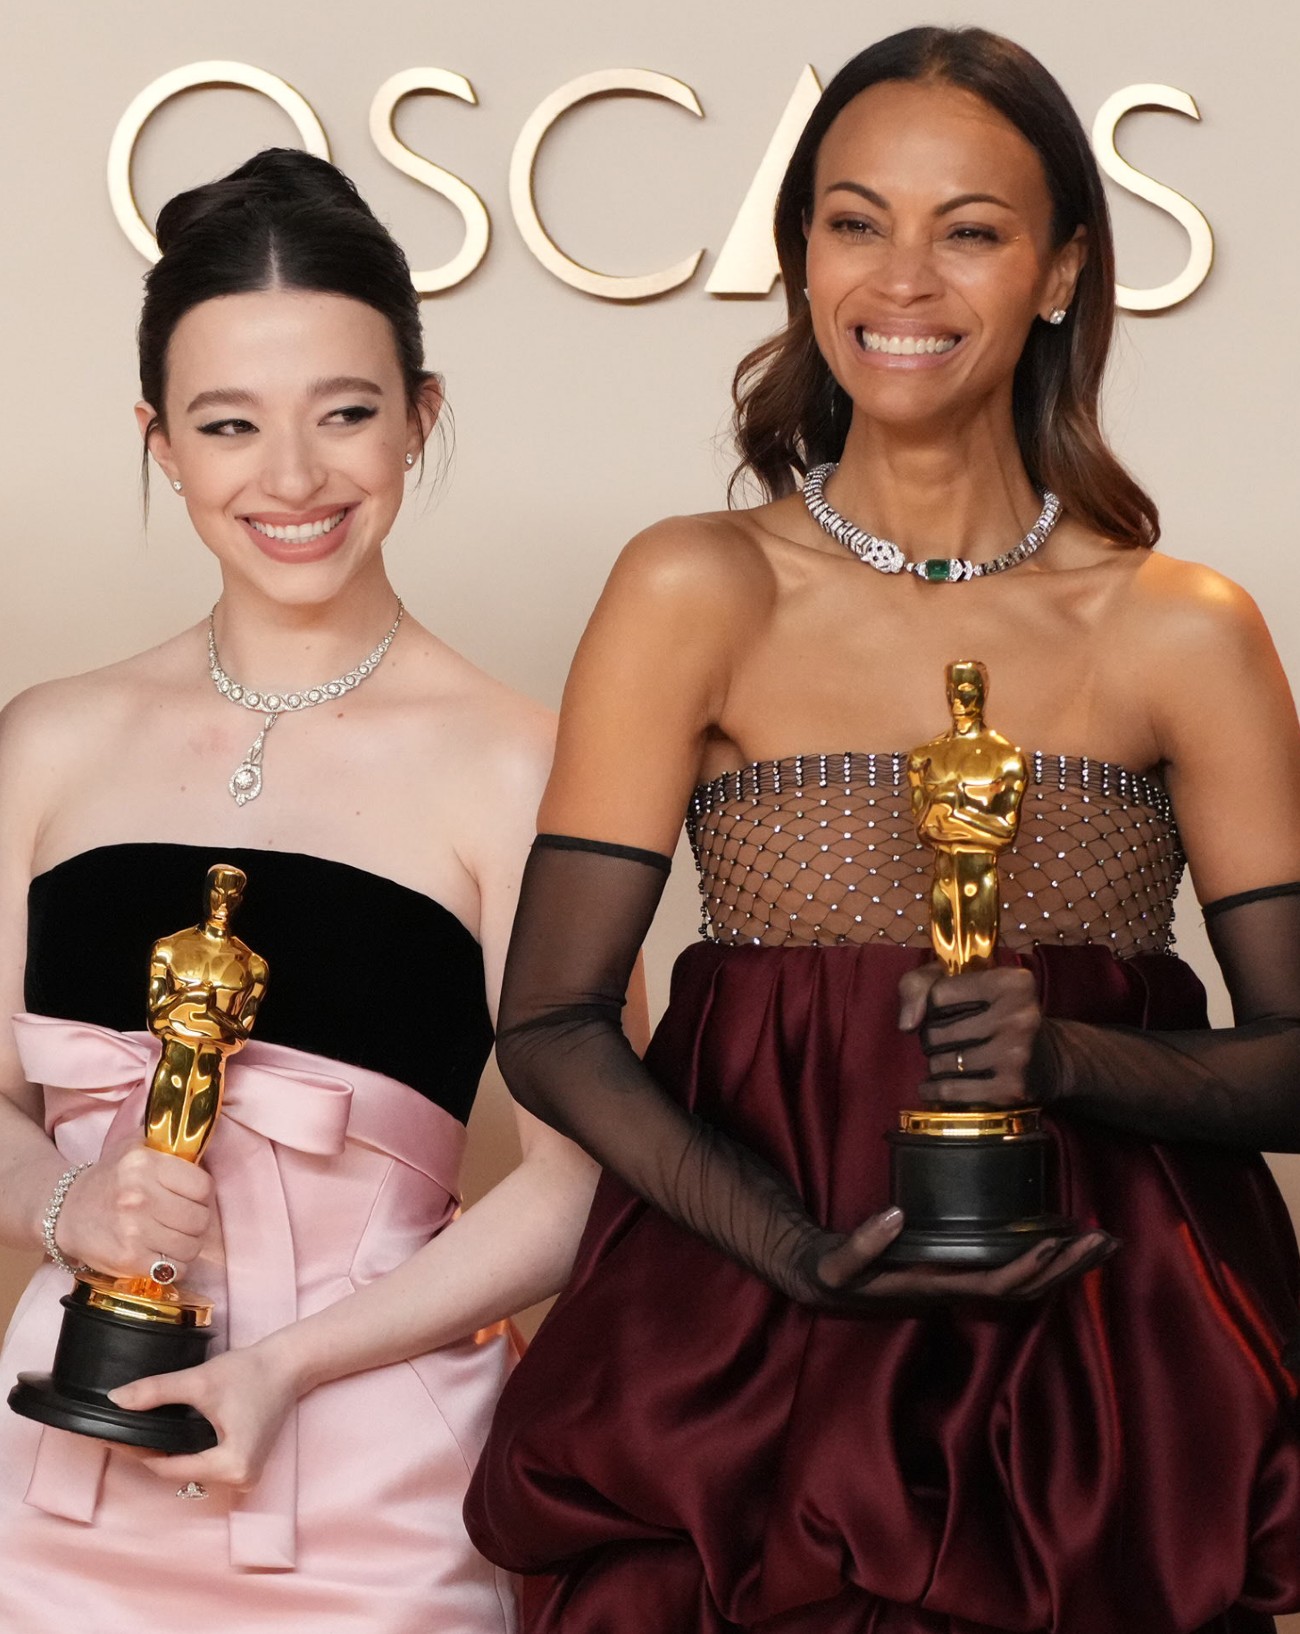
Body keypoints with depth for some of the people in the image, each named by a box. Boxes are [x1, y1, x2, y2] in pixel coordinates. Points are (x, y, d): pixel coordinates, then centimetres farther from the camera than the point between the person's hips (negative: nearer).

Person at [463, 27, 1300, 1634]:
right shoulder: (697, 594, -2)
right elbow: (551, 1030, -6)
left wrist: (1070, 1058, -18)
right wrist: (808, 1255, -19)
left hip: (1105, 1373, 1)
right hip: (759, 1371, -1)